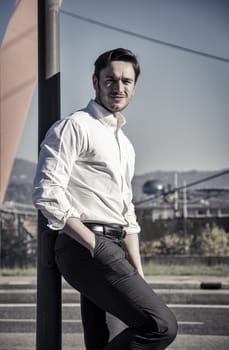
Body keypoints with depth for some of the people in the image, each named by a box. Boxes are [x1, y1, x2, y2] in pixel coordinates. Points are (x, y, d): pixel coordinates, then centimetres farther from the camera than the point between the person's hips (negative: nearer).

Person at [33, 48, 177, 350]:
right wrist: (94, 245, -15)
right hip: (84, 249, -9)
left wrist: (139, 275, 16)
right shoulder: (76, 126, -4)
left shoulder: (126, 146, 23)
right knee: (162, 325, -19)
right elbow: (47, 194, -15)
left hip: (112, 250, 9)